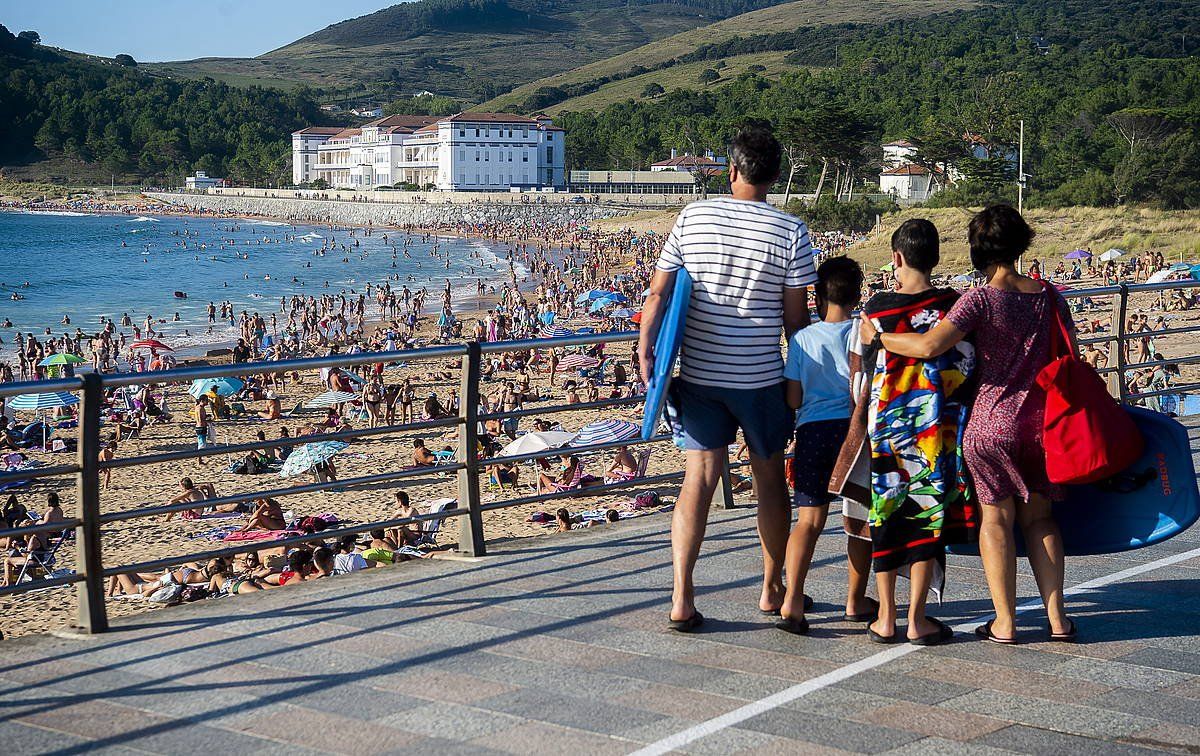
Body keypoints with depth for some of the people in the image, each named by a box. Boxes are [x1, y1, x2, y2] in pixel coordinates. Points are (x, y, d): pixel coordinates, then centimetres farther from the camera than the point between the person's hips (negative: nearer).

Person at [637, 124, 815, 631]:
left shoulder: (692, 217, -1)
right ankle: (773, 589, 27)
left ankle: (681, 599, -3)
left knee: (699, 479, 3)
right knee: (770, 479, 15)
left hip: (699, 375, 1)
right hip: (762, 379, -1)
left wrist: (644, 347, 3)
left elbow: (660, 292, -2)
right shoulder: (791, 231, -5)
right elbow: (795, 318, -3)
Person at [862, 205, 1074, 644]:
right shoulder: (1049, 296, 2)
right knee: (1038, 516, 14)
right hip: (1043, 419, 4)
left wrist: (878, 338, -12)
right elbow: (1070, 360, 9)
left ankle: (1004, 623, 8)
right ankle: (1056, 618, 13)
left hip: (993, 421, -4)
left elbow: (930, 346, -26)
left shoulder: (981, 300, -14)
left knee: (996, 517, 6)